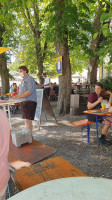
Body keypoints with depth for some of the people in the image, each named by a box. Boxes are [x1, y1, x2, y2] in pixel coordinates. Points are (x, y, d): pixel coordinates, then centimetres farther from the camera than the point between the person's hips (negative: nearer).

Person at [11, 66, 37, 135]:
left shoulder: (30, 79, -8)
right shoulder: (23, 80, 21)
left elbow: (30, 92, -20)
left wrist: (18, 96, -23)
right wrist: (15, 96, 8)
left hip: (30, 101, -9)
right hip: (25, 102, 9)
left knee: (28, 120, -10)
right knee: (28, 120, 14)